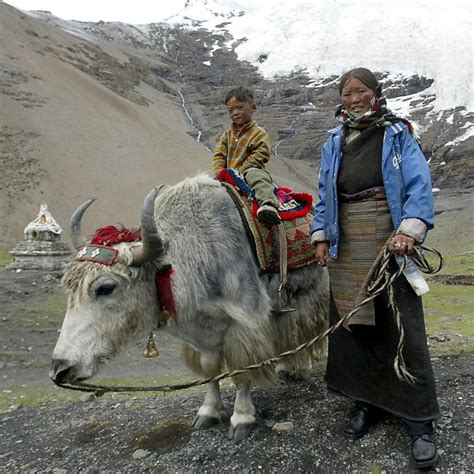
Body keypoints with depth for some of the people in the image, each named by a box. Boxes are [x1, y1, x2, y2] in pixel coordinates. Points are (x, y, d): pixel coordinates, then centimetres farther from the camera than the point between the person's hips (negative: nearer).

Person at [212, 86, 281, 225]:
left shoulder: (259, 133, -1)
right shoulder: (227, 135, 18)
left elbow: (260, 155, -12)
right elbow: (219, 154, 14)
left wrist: (240, 170, -19)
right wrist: (219, 169, -9)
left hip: (250, 171, -7)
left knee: (257, 176, -38)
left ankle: (269, 204, -59)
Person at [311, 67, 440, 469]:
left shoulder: (398, 135, 1)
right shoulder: (334, 144, 13)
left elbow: (420, 187, -8)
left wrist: (408, 231, -22)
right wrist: (321, 236, 6)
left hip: (389, 242, -4)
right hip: (346, 247, 4)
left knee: (403, 327, -2)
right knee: (352, 323, 8)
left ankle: (420, 421, 12)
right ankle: (368, 402, 27)